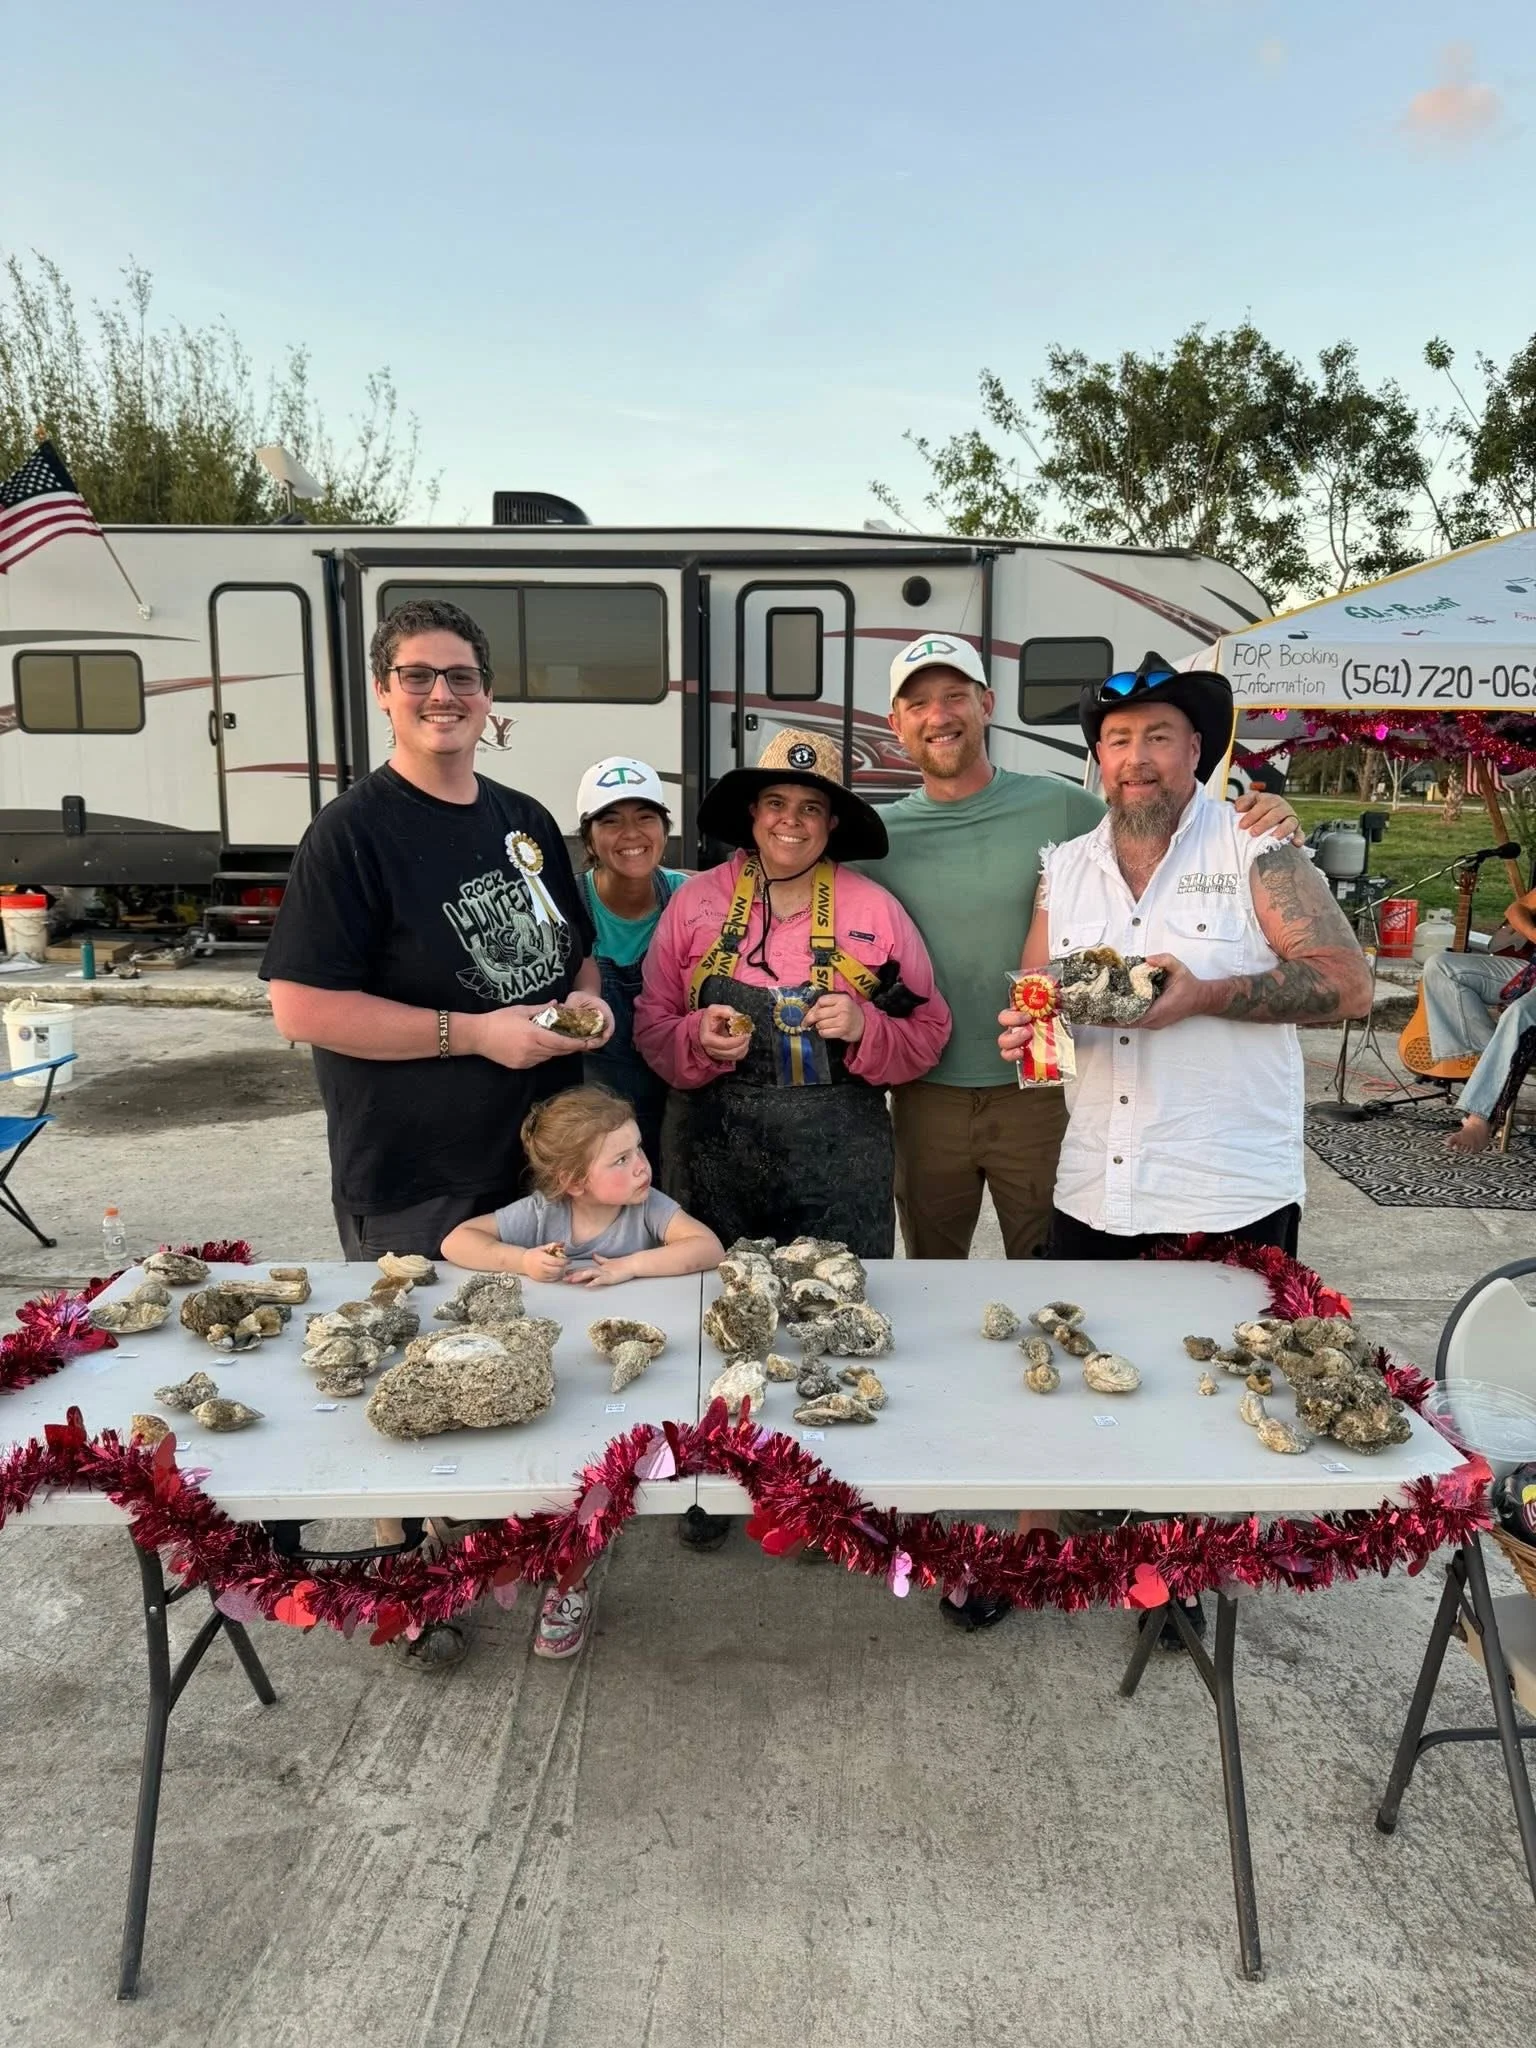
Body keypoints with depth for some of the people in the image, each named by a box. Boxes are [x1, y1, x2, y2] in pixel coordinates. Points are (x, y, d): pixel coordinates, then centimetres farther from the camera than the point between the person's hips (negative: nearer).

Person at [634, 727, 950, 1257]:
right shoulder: (694, 900, 3)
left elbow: (927, 1033, 2)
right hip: (719, 1152, 1)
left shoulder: (876, 909, 0)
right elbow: (652, 1026, 6)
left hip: (841, 1159, -1)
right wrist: (699, 1039, -14)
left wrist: (865, 1028, -16)